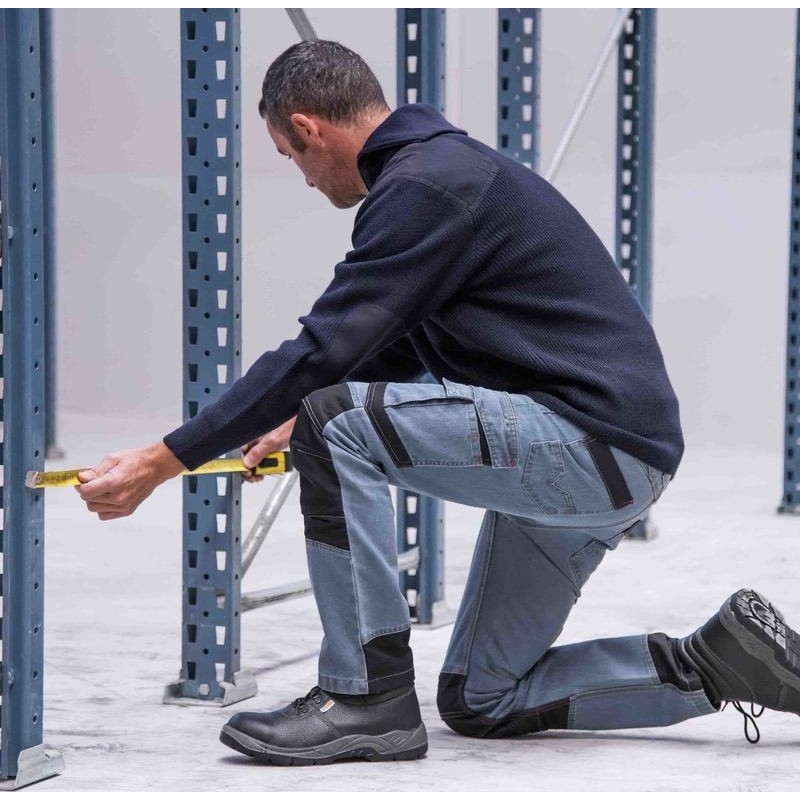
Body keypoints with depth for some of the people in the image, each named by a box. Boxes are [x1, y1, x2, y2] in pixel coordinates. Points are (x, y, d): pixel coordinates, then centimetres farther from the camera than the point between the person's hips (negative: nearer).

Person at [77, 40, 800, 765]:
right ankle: (720, 664, 12)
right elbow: (392, 352, 30)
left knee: (335, 424, -19)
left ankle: (366, 697, -11)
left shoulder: (424, 186, -14)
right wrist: (298, 422, 36)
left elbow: (321, 353, -19)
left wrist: (162, 462, -15)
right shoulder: (447, 163, 17)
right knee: (479, 701, 15)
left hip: (597, 445, -10)